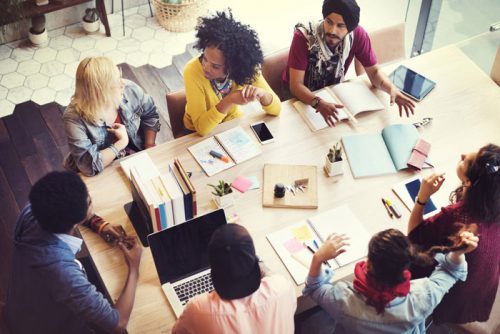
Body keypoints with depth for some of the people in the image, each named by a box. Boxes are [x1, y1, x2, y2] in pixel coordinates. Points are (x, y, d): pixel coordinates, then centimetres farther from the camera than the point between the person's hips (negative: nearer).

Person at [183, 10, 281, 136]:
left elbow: (276, 110, -16)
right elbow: (201, 127, -28)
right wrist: (228, 101, -41)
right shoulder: (193, 71, -27)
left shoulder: (245, 68, -19)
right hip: (199, 133, -2)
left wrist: (262, 93, -35)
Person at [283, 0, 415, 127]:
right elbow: (296, 85, -32)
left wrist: (392, 88, -35)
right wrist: (319, 103, -52)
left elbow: (374, 71, -13)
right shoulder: (303, 36, -32)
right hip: (301, 94, -3)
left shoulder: (357, 35, -23)